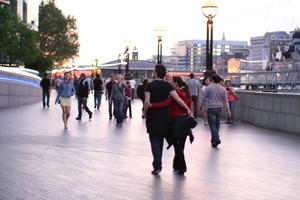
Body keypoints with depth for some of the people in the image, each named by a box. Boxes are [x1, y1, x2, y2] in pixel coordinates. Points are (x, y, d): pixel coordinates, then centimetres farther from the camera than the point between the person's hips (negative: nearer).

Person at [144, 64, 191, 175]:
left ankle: (157, 165, -13)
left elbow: (147, 102, -16)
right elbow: (177, 99, -9)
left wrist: (145, 113, -1)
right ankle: (157, 162, 24)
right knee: (160, 140, 16)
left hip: (152, 116, -3)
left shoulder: (150, 85, -8)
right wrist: (187, 109, -1)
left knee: (154, 140, 0)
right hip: (164, 116, 3)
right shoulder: (168, 85, 0)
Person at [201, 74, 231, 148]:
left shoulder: (208, 88, -3)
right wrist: (228, 110, 2)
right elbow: (225, 101, 2)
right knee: (216, 124, 13)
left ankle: (216, 139, -20)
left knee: (212, 124, -6)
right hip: (219, 108, 4)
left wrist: (201, 107, 11)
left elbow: (204, 99, -1)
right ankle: (213, 140, 22)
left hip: (211, 108, -4)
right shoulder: (223, 89, 5)